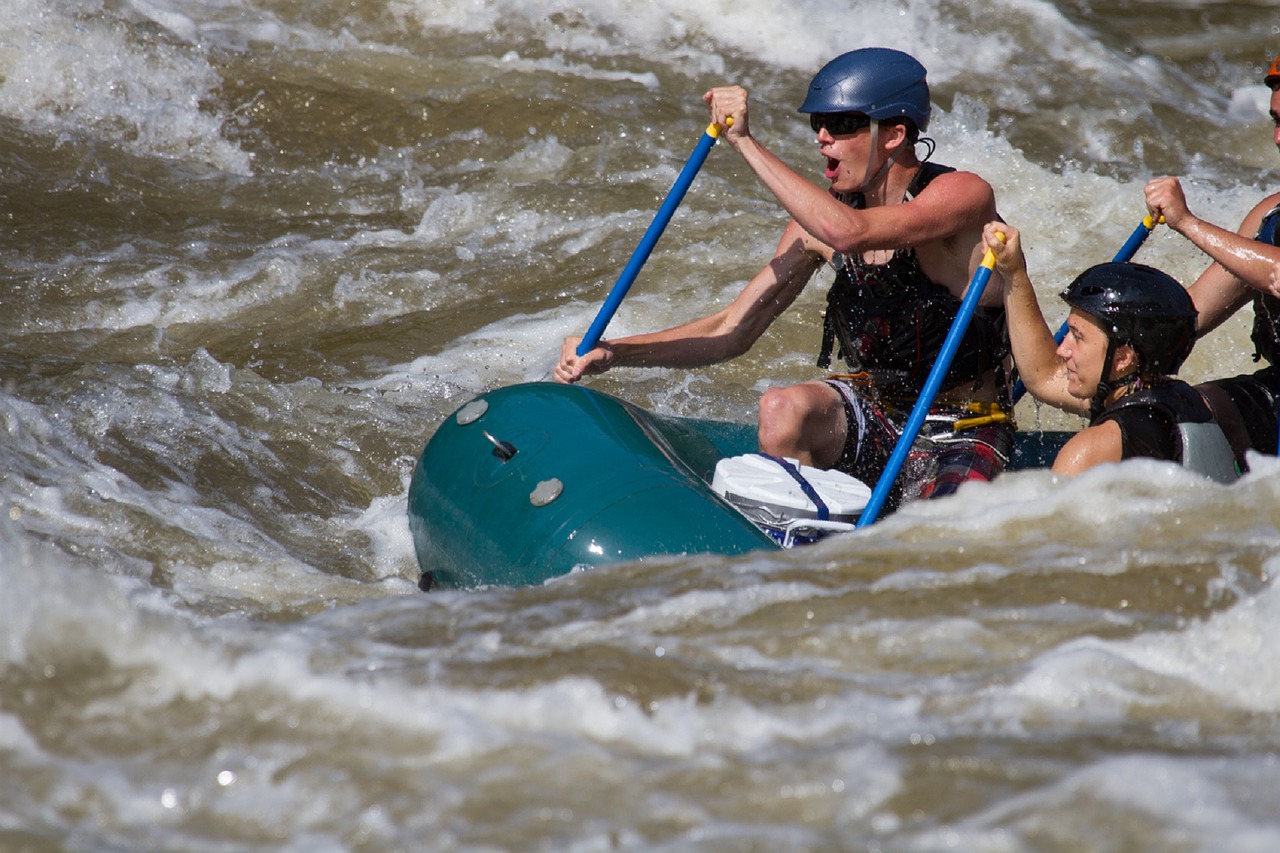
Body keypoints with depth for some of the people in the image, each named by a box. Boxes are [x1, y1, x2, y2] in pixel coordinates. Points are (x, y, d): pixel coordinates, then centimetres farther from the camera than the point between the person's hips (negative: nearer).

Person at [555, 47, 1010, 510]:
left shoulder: (964, 194, -19)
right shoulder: (821, 212, 0)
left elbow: (846, 232, -38)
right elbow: (732, 331, 2)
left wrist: (746, 142, -32)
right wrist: (612, 353, -12)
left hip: (960, 436, -5)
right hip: (871, 416, 5)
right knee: (783, 409, -28)